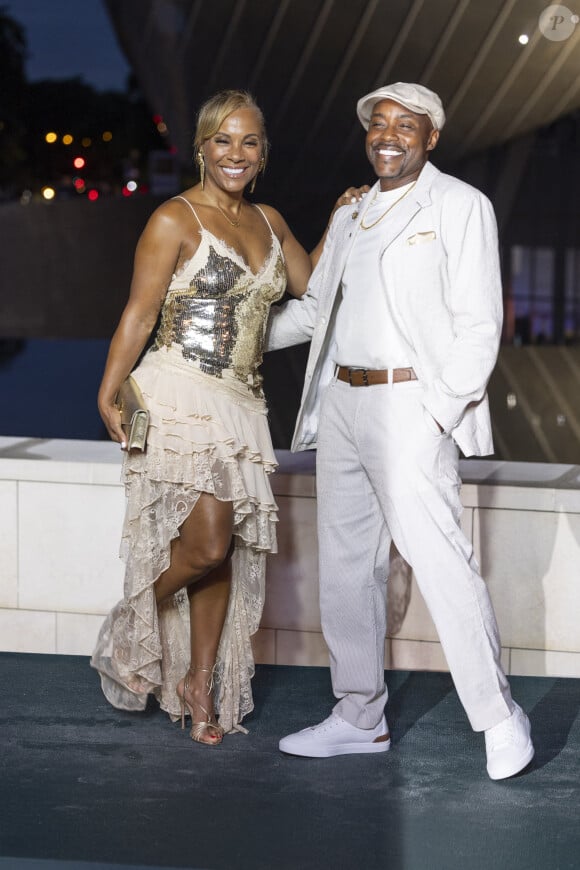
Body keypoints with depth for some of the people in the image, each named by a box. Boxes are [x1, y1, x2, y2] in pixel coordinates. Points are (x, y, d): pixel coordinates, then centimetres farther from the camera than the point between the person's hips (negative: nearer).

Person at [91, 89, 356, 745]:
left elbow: (309, 286, 25)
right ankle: (133, 632, 12)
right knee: (207, 544, -14)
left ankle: (201, 686, 18)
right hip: (181, 396, -6)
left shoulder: (268, 222, 14)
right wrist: (108, 395, -15)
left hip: (239, 405, 6)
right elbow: (138, 315, -8)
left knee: (227, 552, 6)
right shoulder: (174, 220, -6)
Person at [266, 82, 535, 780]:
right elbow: (314, 308, 28)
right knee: (345, 564, 8)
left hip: (410, 403, -7)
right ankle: (359, 718, 18)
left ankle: (499, 716, -4)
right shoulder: (350, 215, 18)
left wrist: (441, 411, -14)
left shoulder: (460, 206, -1)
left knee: (437, 556, -14)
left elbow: (478, 323, -6)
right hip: (340, 402, 7)